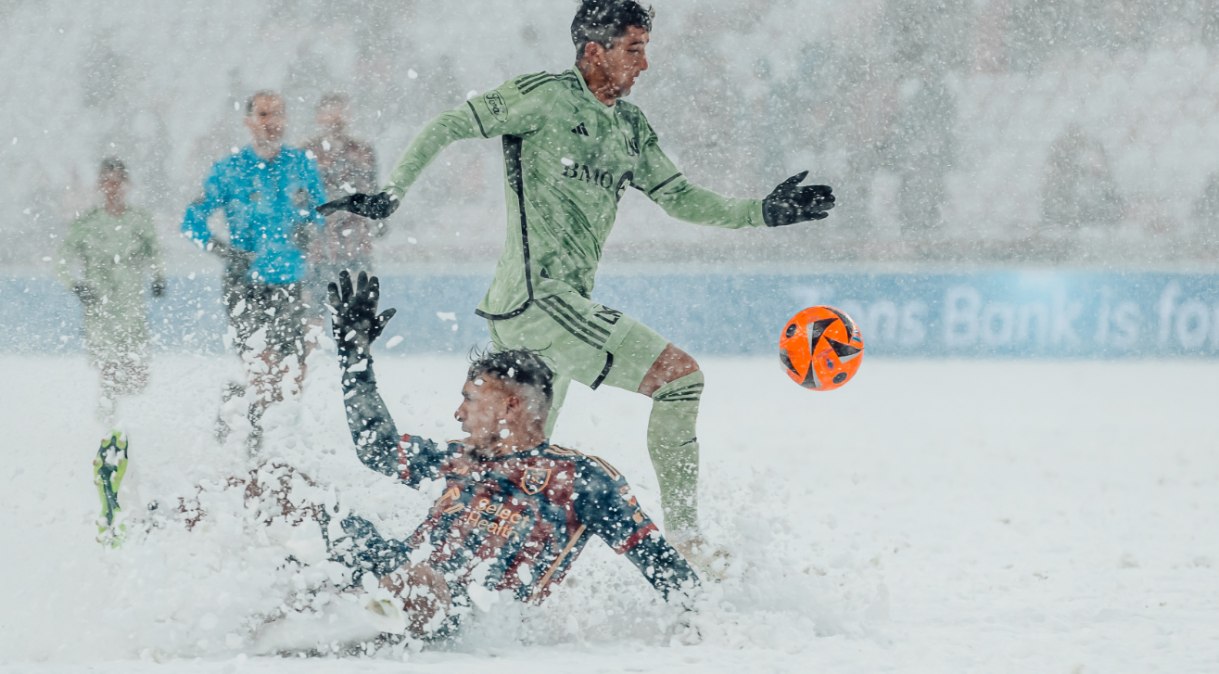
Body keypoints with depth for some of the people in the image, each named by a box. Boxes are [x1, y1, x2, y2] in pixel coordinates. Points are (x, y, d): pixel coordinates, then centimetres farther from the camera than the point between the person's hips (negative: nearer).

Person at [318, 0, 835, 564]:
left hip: (566, 304, 9)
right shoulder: (546, 96, -8)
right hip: (535, 300, -9)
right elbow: (451, 127, -6)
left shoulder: (629, 125, 15)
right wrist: (389, 195, -13)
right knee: (679, 374, -15)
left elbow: (677, 197, 19)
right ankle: (682, 539, -14)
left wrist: (762, 212, 9)